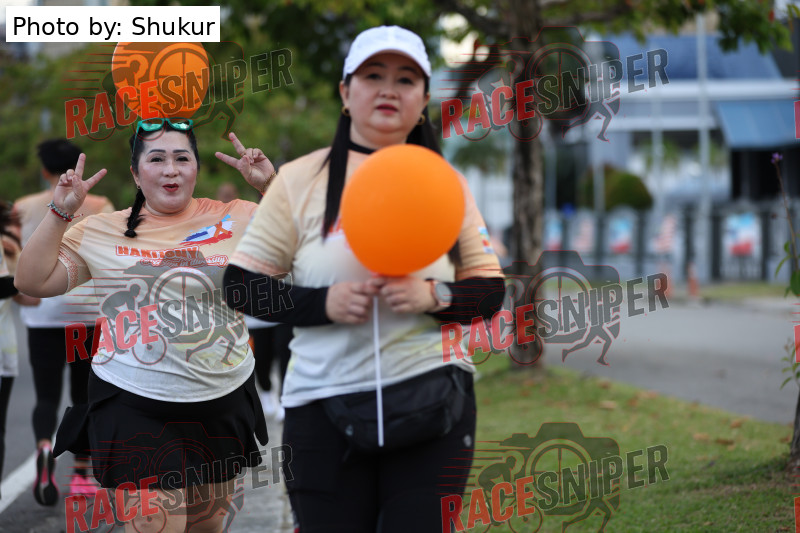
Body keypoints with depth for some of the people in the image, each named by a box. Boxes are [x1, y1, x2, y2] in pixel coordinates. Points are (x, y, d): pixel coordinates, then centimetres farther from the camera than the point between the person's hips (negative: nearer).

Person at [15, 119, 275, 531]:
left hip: (223, 405, 3)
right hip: (135, 407, -2)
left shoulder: (233, 219, 3)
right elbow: (33, 281, 0)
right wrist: (61, 212, -8)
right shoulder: (104, 231, 2)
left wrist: (272, 186, -8)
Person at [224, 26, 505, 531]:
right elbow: (242, 286, 1)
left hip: (433, 402, 1)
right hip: (325, 407, -1)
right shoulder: (301, 179, 3)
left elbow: (490, 291, 7)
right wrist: (324, 303, -15)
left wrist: (435, 296, -14)